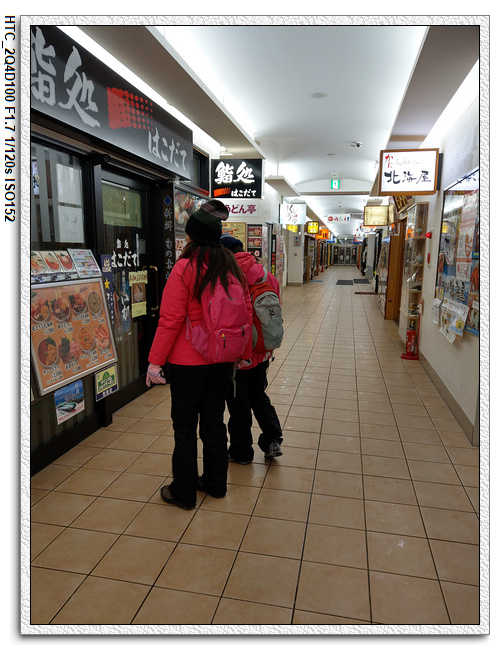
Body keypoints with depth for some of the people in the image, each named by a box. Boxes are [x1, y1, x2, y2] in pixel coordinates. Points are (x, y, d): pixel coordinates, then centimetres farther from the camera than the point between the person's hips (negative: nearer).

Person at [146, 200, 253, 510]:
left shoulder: (185, 268, -15)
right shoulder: (233, 267, 2)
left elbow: (170, 319, -17)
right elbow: (246, 311, 6)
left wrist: (155, 361, -11)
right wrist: (243, 353, 14)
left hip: (188, 360, -5)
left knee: (185, 425, 9)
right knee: (214, 419, 18)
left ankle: (183, 491, 23)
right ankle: (215, 482, 33)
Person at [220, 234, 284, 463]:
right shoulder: (267, 276, 2)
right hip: (262, 351, 6)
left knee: (238, 404, 10)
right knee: (259, 395, 24)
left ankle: (241, 451, 24)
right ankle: (272, 439, 19)